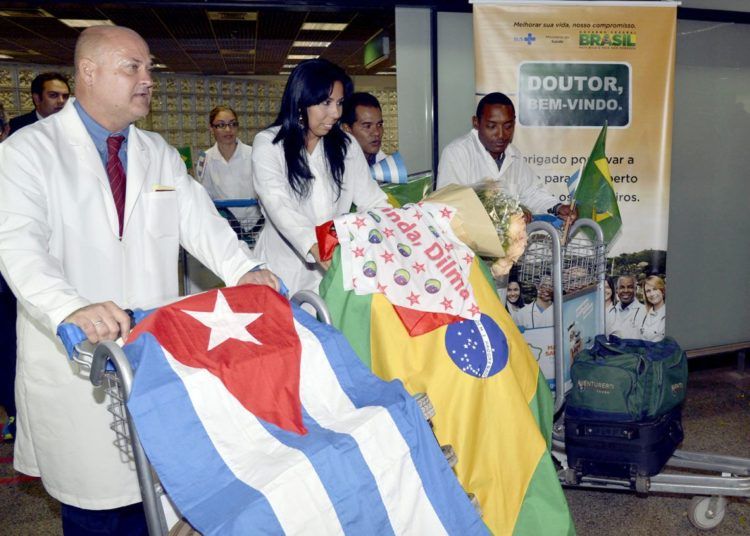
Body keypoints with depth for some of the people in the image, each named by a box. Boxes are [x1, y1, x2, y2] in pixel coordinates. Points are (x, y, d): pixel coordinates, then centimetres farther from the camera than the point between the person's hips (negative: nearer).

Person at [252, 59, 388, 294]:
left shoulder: (346, 145, 6)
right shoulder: (268, 144, -8)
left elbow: (372, 199, -1)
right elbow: (279, 206, -22)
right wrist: (318, 251, -39)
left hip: (336, 269, 3)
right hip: (285, 273, -3)